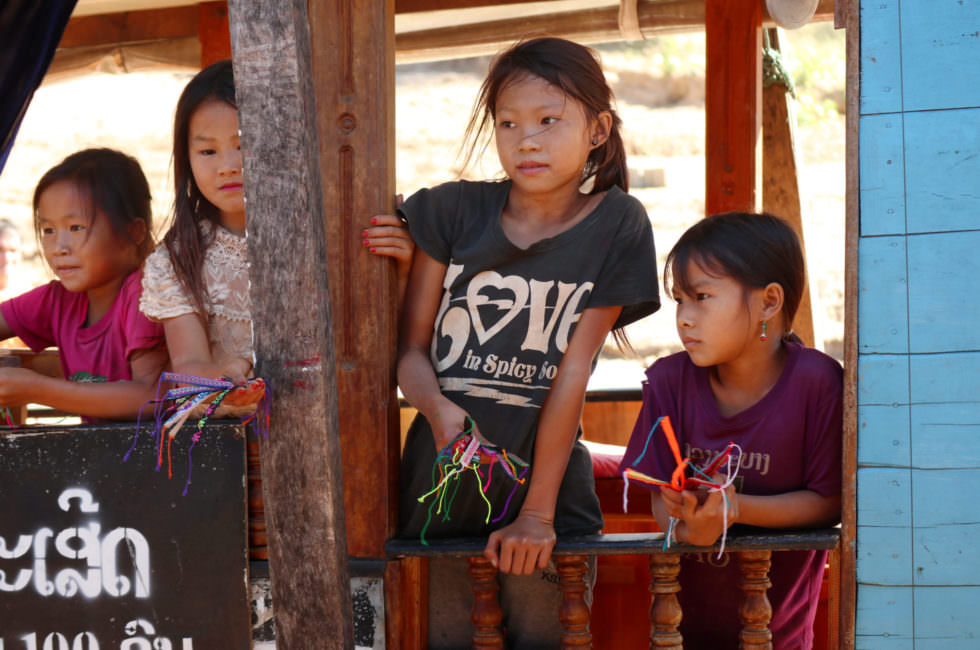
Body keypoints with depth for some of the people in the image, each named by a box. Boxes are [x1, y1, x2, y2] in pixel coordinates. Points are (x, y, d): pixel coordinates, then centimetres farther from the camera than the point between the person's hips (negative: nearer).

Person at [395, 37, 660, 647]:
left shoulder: (617, 225, -5)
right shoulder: (454, 210, -2)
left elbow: (574, 369, -9)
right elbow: (412, 346, 2)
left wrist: (538, 512, -11)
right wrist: (438, 409, -21)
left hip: (546, 467, -1)